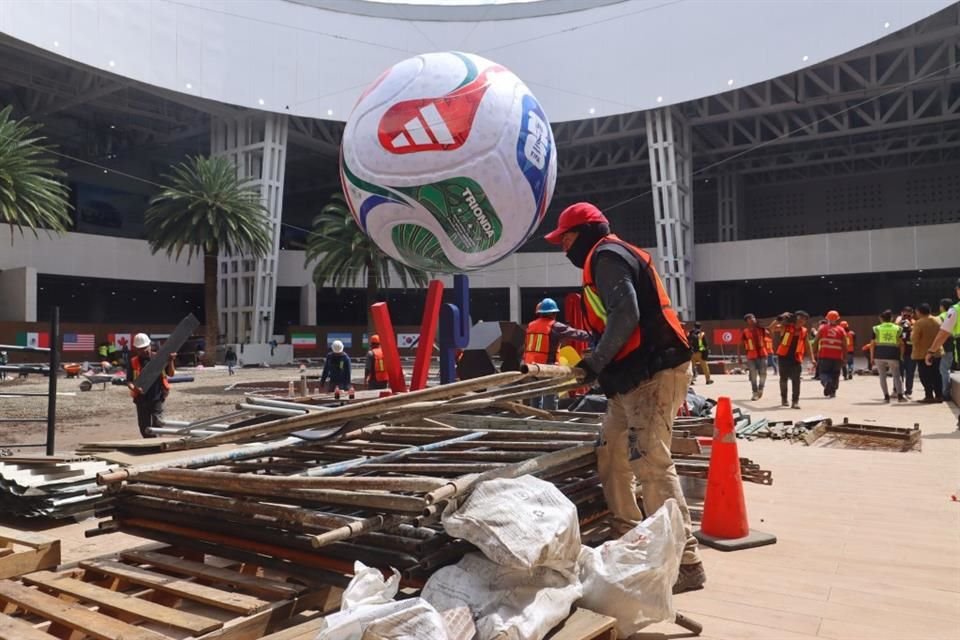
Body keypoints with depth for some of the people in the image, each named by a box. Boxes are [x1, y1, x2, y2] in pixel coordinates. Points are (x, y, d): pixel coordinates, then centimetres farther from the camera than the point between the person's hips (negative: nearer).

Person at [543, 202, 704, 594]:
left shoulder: (606, 255, -7)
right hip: (635, 377, 11)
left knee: (652, 466, -13)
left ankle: (686, 563, -9)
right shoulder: (613, 257, 24)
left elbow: (626, 315, -21)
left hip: (652, 375, -11)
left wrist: (596, 362, -16)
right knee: (611, 460, 14)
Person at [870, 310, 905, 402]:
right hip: (893, 355, 0)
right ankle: (900, 395, -2)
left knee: (882, 376, 8)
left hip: (879, 355, 0)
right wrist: (901, 356, 15)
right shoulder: (898, 328, 7)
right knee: (897, 375, 7)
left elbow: (872, 344, 3)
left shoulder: (876, 329, 5)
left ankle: (886, 396, 5)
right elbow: (901, 344, 6)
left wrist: (872, 356, 10)